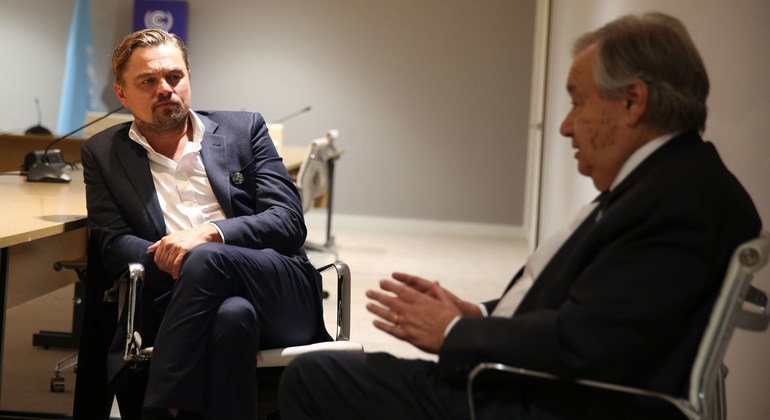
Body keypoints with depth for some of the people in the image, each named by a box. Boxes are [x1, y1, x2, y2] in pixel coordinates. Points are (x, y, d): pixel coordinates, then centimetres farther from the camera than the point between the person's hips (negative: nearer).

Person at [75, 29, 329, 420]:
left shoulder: (244, 129, 14)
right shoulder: (102, 154, 16)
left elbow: (289, 222, 4)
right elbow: (113, 244, 5)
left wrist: (210, 233, -14)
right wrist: (171, 262, -17)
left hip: (281, 297, 1)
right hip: (176, 302, 0)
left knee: (205, 257, -33)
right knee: (232, 314, -37)